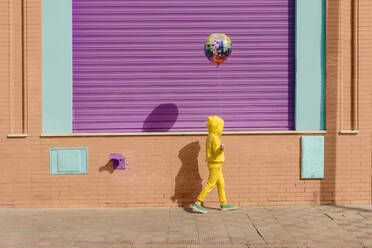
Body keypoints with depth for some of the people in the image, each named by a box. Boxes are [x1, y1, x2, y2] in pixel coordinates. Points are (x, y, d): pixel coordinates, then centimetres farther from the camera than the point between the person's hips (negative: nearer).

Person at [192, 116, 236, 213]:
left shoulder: (209, 137, 9)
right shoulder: (214, 138, -19)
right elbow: (216, 153, -23)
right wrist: (221, 149, -43)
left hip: (213, 163, 10)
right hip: (216, 164, -10)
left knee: (221, 184, 16)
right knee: (210, 184, -7)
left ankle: (224, 204, 25)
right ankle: (197, 204, -7)